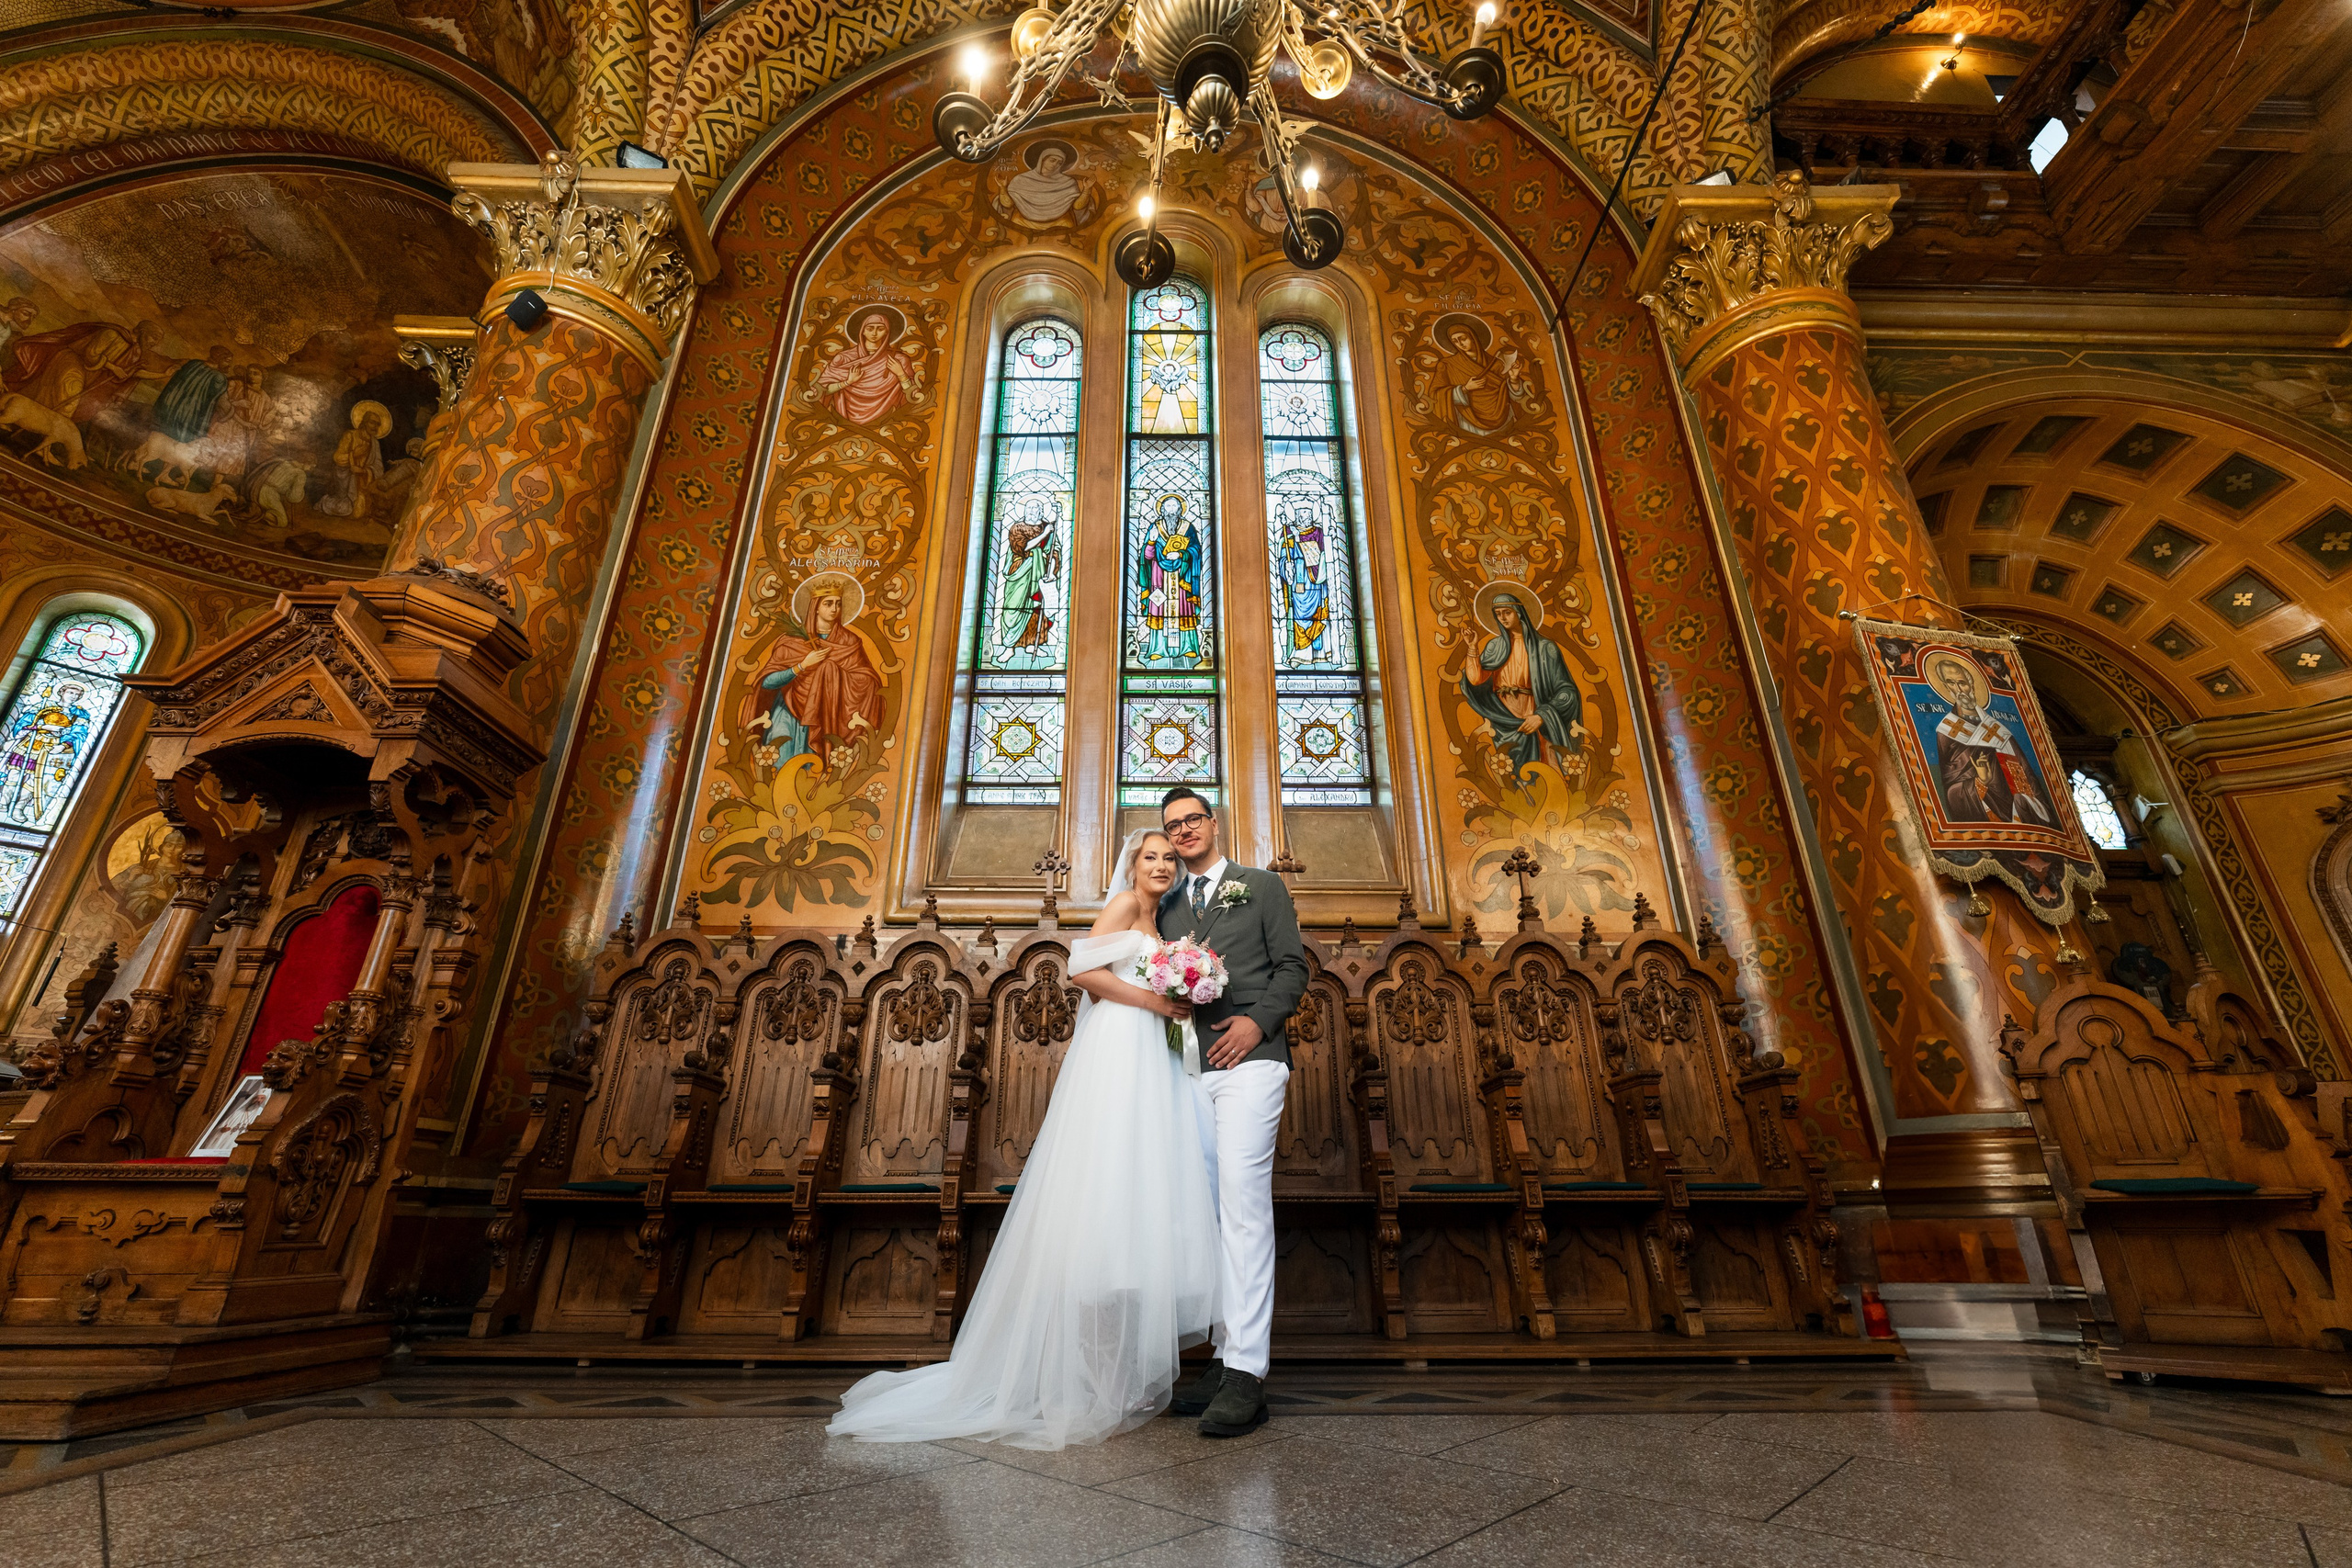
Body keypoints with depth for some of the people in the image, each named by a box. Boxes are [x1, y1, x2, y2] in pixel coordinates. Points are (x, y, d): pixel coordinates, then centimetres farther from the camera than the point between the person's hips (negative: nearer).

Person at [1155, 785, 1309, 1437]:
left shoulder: (1263, 887, 9)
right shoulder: (1165, 905, 20)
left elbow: (1293, 965, 3)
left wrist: (1258, 1020, -12)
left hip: (1248, 1060, -5)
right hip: (1187, 1071, 5)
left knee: (1243, 1205, -12)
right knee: (1208, 1212, 7)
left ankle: (1246, 1372, -8)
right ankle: (1226, 1354, 15)